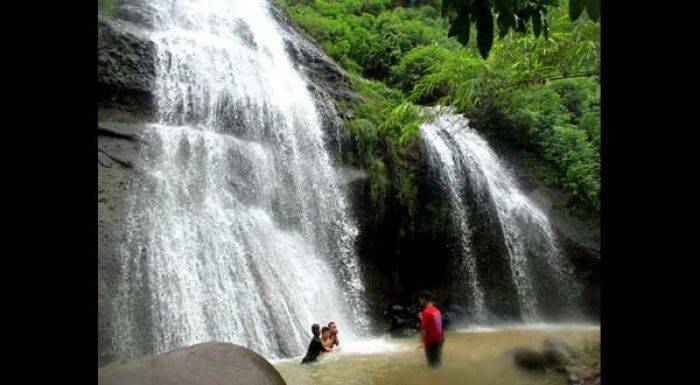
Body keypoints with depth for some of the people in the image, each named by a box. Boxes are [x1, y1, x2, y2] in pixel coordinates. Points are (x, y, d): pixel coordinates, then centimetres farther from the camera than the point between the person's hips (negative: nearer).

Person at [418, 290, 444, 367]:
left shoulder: (426, 312, -16)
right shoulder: (436, 310, 9)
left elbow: (424, 328, -18)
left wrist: (422, 341, -15)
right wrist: (423, 318, 15)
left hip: (431, 340, -8)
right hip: (439, 339, 8)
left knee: (432, 362, 0)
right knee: (438, 360, 15)